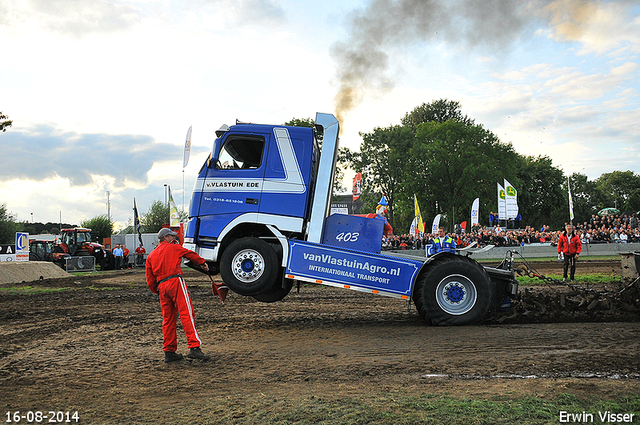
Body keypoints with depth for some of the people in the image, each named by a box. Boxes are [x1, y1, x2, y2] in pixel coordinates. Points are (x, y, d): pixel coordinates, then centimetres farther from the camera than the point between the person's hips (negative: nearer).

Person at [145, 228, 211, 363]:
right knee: (186, 314, -11)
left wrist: (157, 292, 27)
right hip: (175, 281, -6)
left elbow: (150, 280, 18)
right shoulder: (174, 247, 11)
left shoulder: (151, 256, 22)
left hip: (161, 286, 6)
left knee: (167, 319, 10)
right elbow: (190, 254, 25)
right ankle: (194, 347, -21)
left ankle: (169, 352, 13)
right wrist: (202, 263, 39)